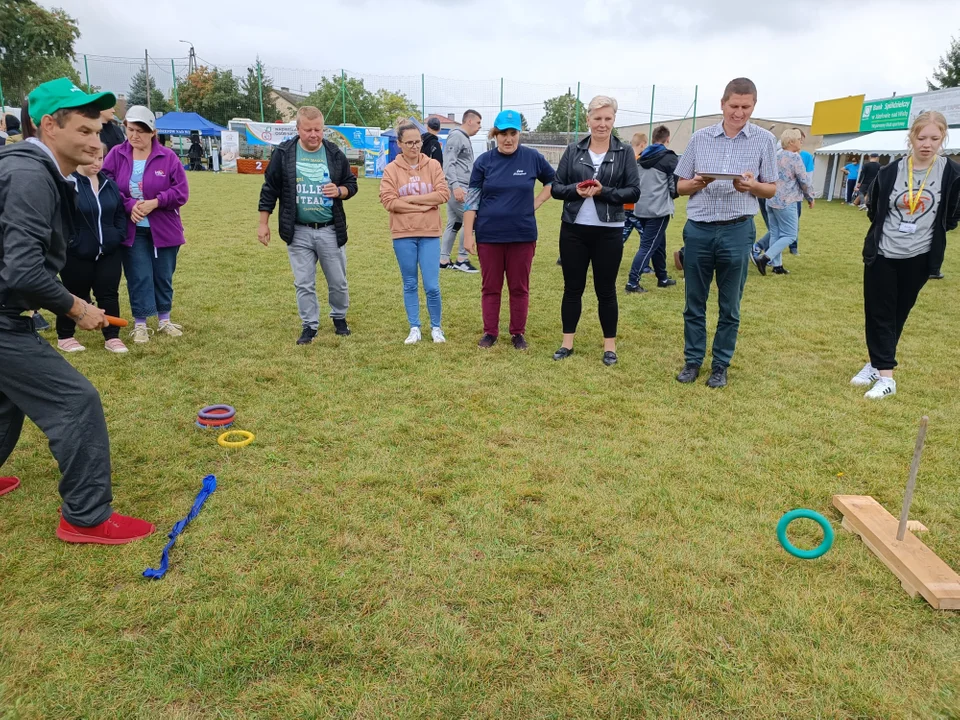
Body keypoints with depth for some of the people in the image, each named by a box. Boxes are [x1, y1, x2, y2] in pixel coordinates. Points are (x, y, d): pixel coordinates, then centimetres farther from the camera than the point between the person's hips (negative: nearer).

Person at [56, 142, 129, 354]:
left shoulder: (109, 184, 6)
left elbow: (120, 213, 15)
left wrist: (118, 237, 3)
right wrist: (69, 242, -15)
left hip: (109, 252, 5)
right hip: (77, 254, -4)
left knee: (109, 294, 7)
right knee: (76, 297, 8)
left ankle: (112, 337, 18)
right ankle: (65, 336, 26)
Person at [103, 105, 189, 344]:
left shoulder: (168, 157, -4)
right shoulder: (116, 155, -1)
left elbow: (181, 192, -7)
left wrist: (155, 202, -19)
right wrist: (129, 205, -19)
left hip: (164, 229, 0)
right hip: (131, 230, 0)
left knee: (164, 276, 10)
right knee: (139, 277, 2)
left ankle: (164, 320, 26)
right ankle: (140, 324, 13)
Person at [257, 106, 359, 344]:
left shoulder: (335, 154, -1)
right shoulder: (284, 153, -3)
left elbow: (351, 184, 8)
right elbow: (270, 189, 2)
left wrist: (339, 191, -16)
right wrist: (263, 223, 1)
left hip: (331, 230, 1)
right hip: (298, 232, 0)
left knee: (338, 281, 10)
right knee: (303, 284, 5)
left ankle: (339, 317, 33)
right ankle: (309, 326, 19)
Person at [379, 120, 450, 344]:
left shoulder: (433, 165, 3)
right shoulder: (391, 169, 0)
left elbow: (443, 194, -8)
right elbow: (388, 201, -10)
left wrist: (410, 199, -11)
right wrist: (423, 206, -13)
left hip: (429, 233, 0)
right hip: (403, 235, 0)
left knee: (432, 286, -2)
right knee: (409, 284, 8)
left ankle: (436, 327, 17)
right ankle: (414, 328, 19)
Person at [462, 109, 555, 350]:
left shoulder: (532, 158, -1)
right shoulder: (484, 161, -1)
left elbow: (555, 181, 14)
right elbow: (472, 200, -1)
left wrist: (536, 203, 2)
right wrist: (468, 235, -6)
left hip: (522, 235, 0)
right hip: (489, 235, 0)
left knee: (520, 287, 8)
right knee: (490, 287, 9)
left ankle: (518, 333, 21)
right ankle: (490, 332, 21)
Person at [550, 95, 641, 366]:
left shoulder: (625, 152, 1)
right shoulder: (573, 151, 5)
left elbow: (634, 192, -4)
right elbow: (556, 187, 4)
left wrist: (603, 191, -17)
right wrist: (576, 190, -16)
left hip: (608, 232, -1)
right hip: (573, 230, 2)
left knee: (606, 290, 7)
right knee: (572, 288, 9)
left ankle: (610, 345, 19)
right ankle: (567, 342, 20)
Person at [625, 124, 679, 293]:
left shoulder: (643, 156, 13)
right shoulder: (669, 157, -8)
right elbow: (675, 186, -7)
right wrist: (672, 194, 13)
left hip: (641, 208, 7)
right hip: (659, 209, -7)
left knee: (659, 243, 19)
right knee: (648, 246, -6)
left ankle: (663, 278, 29)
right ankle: (632, 282, -11)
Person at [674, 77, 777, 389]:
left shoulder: (764, 140, 2)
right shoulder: (700, 138, 5)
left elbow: (771, 189, 6)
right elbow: (680, 186, 8)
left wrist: (752, 185, -16)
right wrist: (697, 183, -14)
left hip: (737, 231, -1)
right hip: (698, 229, 1)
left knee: (729, 306, 7)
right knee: (694, 302, 7)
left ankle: (721, 365, 19)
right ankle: (693, 360, 20)